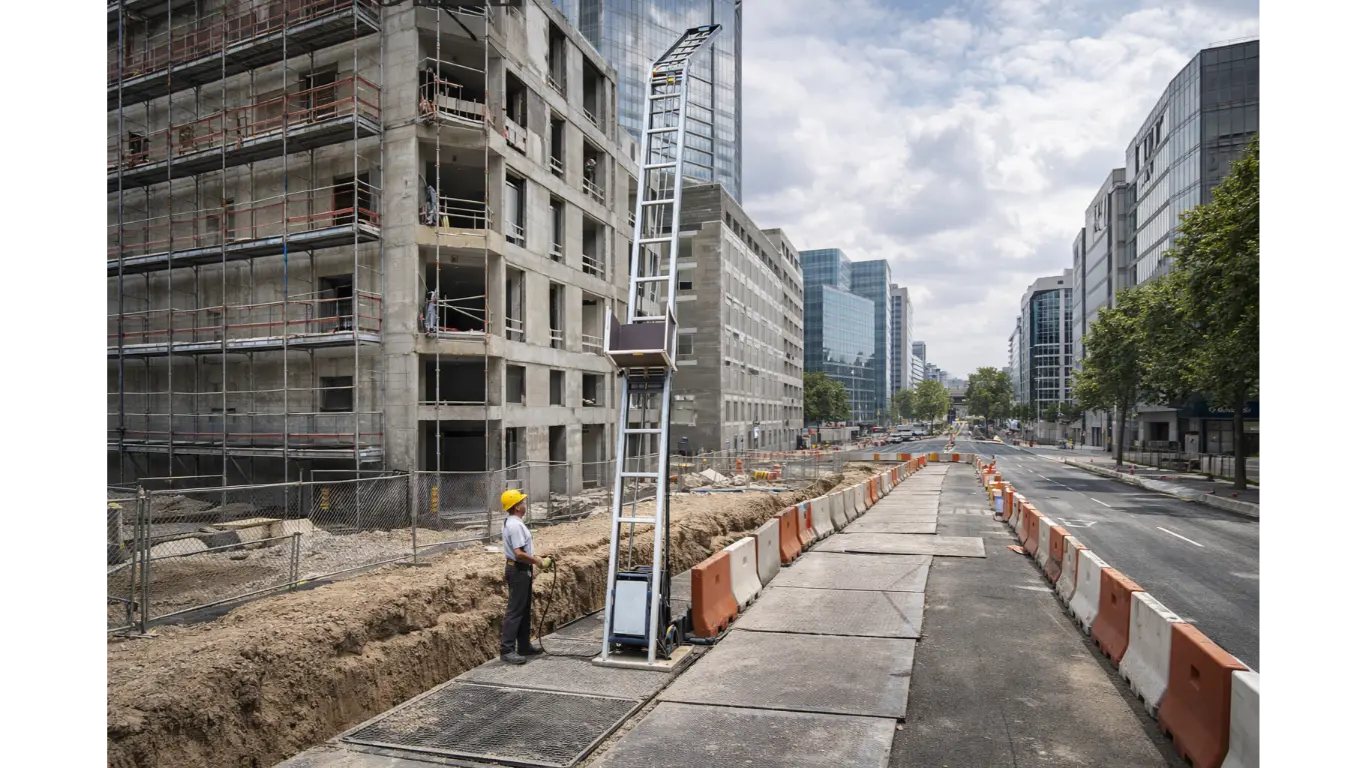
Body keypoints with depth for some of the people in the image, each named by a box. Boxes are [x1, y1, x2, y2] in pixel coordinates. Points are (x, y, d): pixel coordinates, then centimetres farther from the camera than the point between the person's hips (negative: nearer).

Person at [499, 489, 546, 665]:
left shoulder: (510, 523, 12)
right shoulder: (515, 525, -22)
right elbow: (519, 554, -28)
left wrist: (533, 555, 15)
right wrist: (535, 561, -15)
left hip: (520, 569, 11)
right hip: (518, 570, -11)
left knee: (524, 610, 16)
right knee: (515, 611, -7)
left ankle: (524, 646, 24)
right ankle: (507, 649, -4)